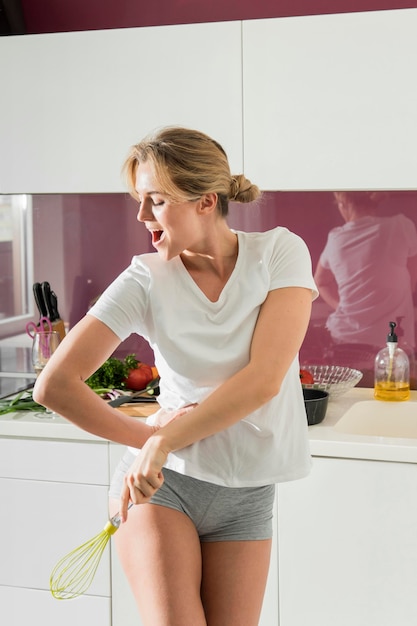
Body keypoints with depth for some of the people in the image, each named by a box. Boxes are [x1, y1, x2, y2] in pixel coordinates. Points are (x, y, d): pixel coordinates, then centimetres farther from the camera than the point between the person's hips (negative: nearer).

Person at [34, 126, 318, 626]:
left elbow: (263, 381, -17)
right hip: (162, 480, -1)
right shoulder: (146, 280, -8)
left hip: (248, 494, 2)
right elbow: (54, 385, -11)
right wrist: (147, 437, -10)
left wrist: (165, 441, -20)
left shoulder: (280, 252, -8)